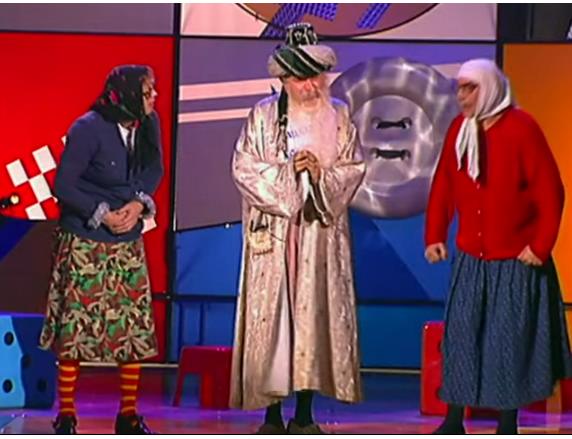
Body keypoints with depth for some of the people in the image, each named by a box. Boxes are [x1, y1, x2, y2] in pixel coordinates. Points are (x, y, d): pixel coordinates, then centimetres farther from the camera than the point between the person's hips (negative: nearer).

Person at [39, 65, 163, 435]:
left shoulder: (148, 125, -3)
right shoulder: (88, 129, -17)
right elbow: (64, 185, -13)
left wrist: (139, 203, -10)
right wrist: (103, 215, -16)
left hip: (129, 242, 5)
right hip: (85, 243, -5)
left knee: (136, 327, 5)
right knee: (75, 326, -1)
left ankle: (129, 415, 15)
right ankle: (66, 415, 8)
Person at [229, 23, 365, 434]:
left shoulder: (339, 116, 7)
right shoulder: (264, 114, 3)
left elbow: (354, 168, 6)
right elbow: (244, 168, -1)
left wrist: (322, 175, -11)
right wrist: (287, 170, -12)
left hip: (321, 233, 1)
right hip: (273, 231, -1)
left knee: (316, 314, -1)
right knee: (271, 315, -3)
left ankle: (305, 414, 7)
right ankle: (272, 413, 4)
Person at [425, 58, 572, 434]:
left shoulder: (521, 128, -12)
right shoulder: (459, 129, 4)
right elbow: (443, 186, 9)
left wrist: (540, 245, -13)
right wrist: (435, 235, 3)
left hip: (515, 260, -4)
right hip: (470, 257, 4)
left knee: (511, 339, 2)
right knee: (460, 333, 5)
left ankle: (508, 427, 12)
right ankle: (454, 421, 13)